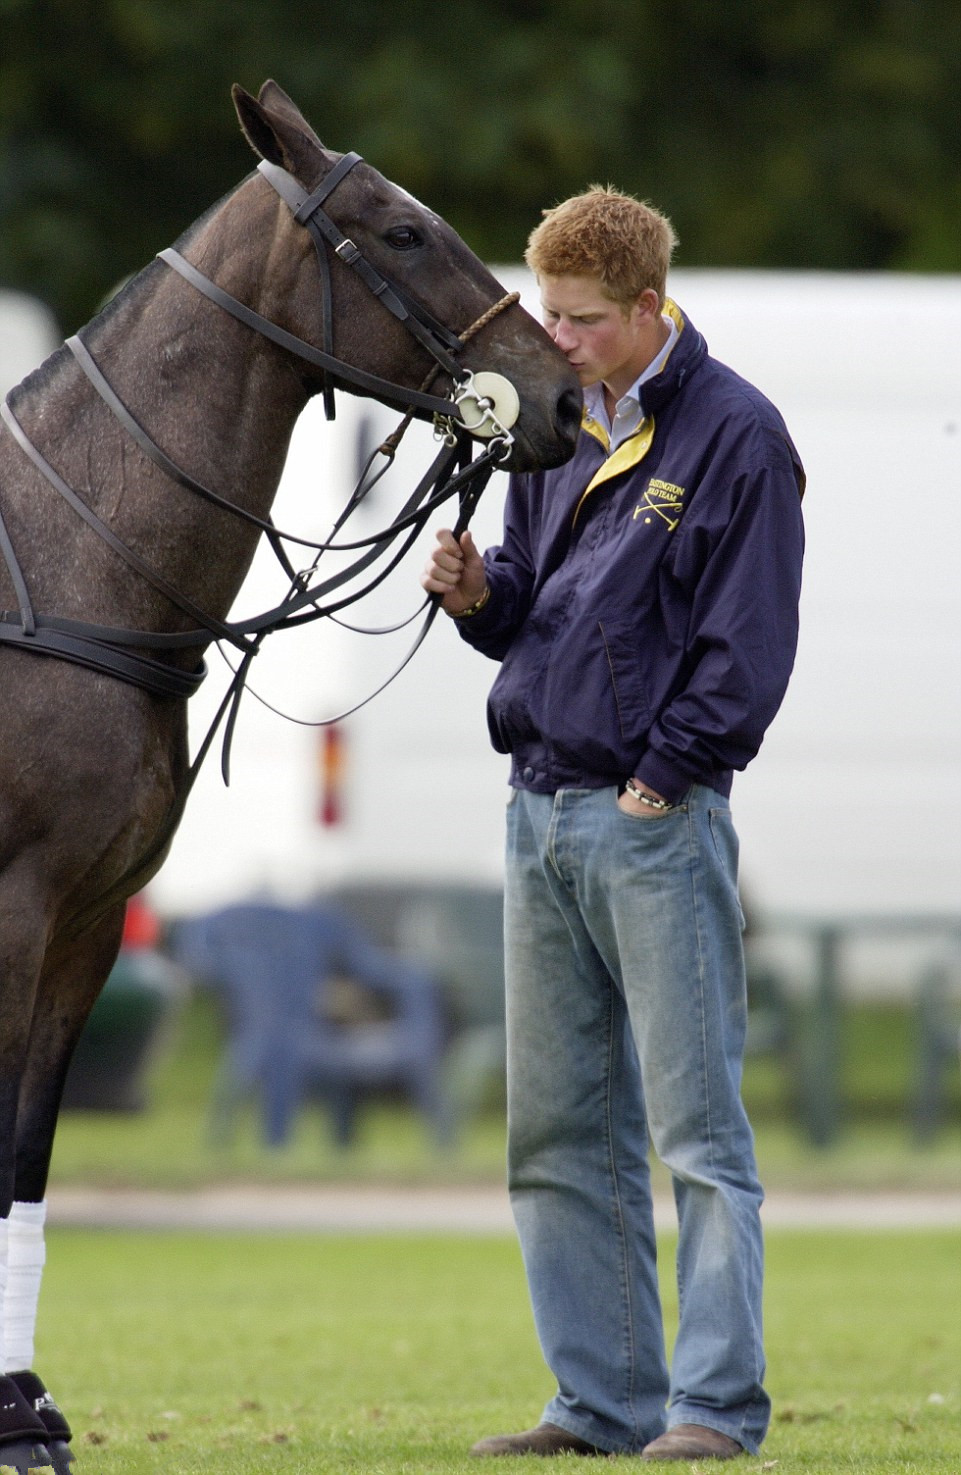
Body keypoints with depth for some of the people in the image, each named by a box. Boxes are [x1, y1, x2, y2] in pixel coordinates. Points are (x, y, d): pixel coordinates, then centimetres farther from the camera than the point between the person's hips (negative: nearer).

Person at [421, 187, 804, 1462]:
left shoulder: (735, 434, -8)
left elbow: (747, 643, -12)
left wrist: (659, 783, -14)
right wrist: (476, 592, -1)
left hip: (657, 819, -8)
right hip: (543, 814, 8)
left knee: (697, 1128, -6)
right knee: (558, 1138, 9)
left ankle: (717, 1406, -5)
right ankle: (607, 1403, 14)